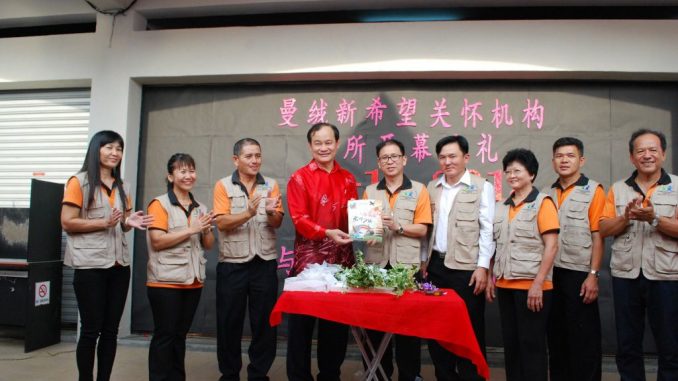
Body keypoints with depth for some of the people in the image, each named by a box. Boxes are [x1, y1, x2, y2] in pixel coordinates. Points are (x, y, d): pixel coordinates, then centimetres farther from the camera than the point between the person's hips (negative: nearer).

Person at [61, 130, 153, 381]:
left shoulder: (122, 187, 15)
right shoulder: (79, 181, -3)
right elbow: (67, 223, -9)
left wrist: (129, 222, -2)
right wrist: (104, 222, -18)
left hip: (119, 265, 6)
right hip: (90, 265, -6)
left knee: (111, 330, 9)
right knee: (91, 329, 1)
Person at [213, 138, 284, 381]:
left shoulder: (271, 185, 6)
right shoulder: (223, 186, 0)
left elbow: (277, 223, -1)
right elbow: (222, 223, -10)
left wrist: (271, 213, -23)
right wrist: (248, 213, -26)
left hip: (265, 263, 2)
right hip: (232, 264, -1)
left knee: (264, 321, 7)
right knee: (229, 321, 8)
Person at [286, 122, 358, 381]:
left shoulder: (348, 179, 12)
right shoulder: (299, 178, -2)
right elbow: (299, 218, -11)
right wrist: (327, 232, -25)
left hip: (341, 256, 4)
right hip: (309, 257, -4)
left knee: (338, 320, 11)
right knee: (303, 321, 3)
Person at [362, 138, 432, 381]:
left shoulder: (418, 190, 3)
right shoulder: (370, 192, 12)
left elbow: (422, 229, -3)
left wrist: (398, 227, -18)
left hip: (407, 265, -2)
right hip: (375, 263, 3)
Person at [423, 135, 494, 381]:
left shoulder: (481, 187, -3)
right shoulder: (432, 188, 11)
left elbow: (487, 230, -7)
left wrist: (482, 266, -13)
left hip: (467, 267, -5)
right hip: (437, 265, 5)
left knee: (470, 329, 4)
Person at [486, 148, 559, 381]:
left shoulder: (543, 203, -6)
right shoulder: (502, 206, 12)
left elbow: (551, 246, -12)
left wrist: (538, 284, -18)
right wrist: (491, 278, 9)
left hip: (530, 285, -6)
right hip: (505, 285, 6)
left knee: (532, 344, 2)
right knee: (510, 343, 13)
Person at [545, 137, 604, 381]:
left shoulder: (593, 191, -3)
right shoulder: (548, 194, 11)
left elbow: (597, 237, -7)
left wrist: (593, 275, -13)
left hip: (579, 274, -5)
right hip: (551, 273, 5)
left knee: (583, 336, 3)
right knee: (555, 333, 13)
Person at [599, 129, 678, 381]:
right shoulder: (617, 189, 8)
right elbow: (604, 229, 2)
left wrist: (654, 218, -22)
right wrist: (626, 217, -14)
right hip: (625, 275, 2)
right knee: (627, 346, 11)